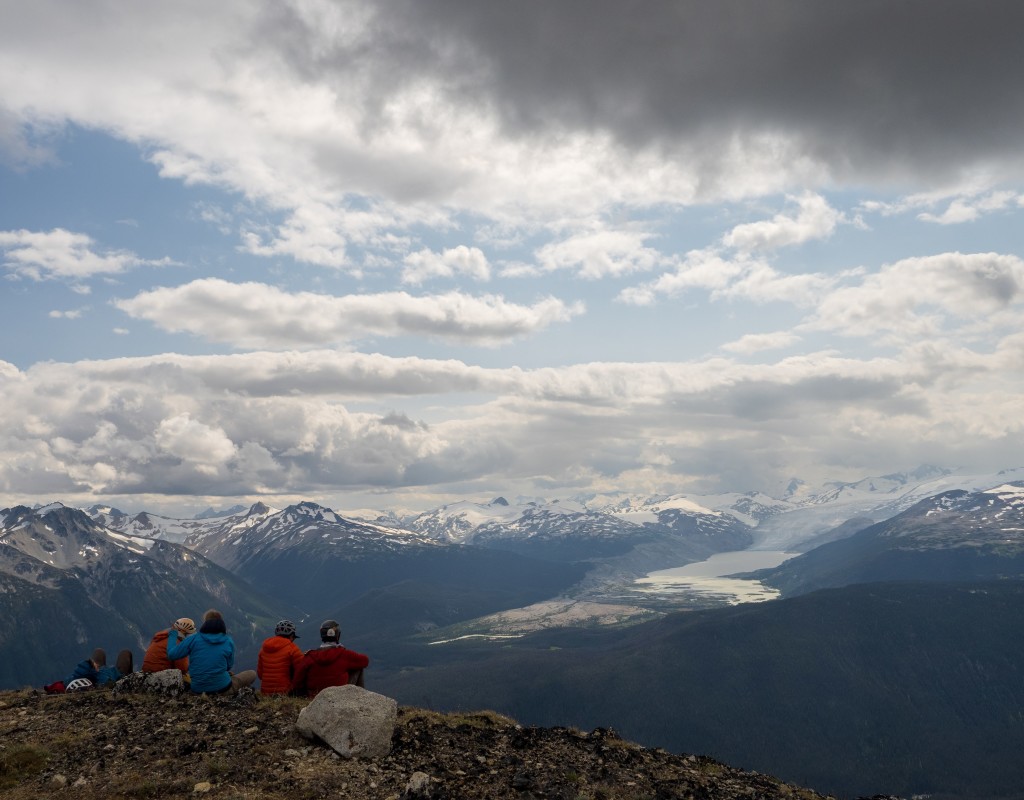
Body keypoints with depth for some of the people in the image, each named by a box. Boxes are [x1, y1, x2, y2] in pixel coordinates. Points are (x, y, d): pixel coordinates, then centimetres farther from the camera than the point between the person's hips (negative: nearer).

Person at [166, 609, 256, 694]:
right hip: (222, 688, -2)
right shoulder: (228, 642, -5)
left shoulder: (193, 639, -8)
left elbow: (172, 654, -4)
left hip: (197, 691, 2)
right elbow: (229, 666, 6)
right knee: (252, 674, 19)